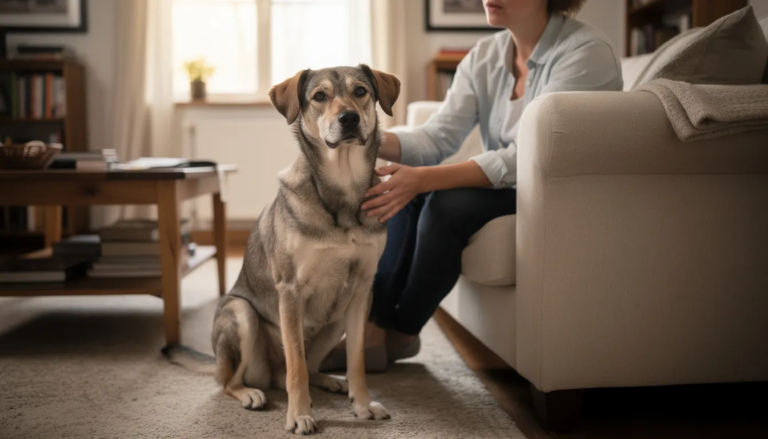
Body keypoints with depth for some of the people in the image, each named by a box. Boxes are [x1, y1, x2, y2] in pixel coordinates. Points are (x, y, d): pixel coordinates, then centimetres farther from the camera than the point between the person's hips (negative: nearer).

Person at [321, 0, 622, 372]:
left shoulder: (585, 52, -19)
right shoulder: (484, 56, 4)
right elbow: (438, 136, -6)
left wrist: (424, 179, -37)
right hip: (504, 186, 7)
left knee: (450, 203, -28)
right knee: (404, 192, -13)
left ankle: (400, 334, -8)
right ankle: (374, 326, -13)